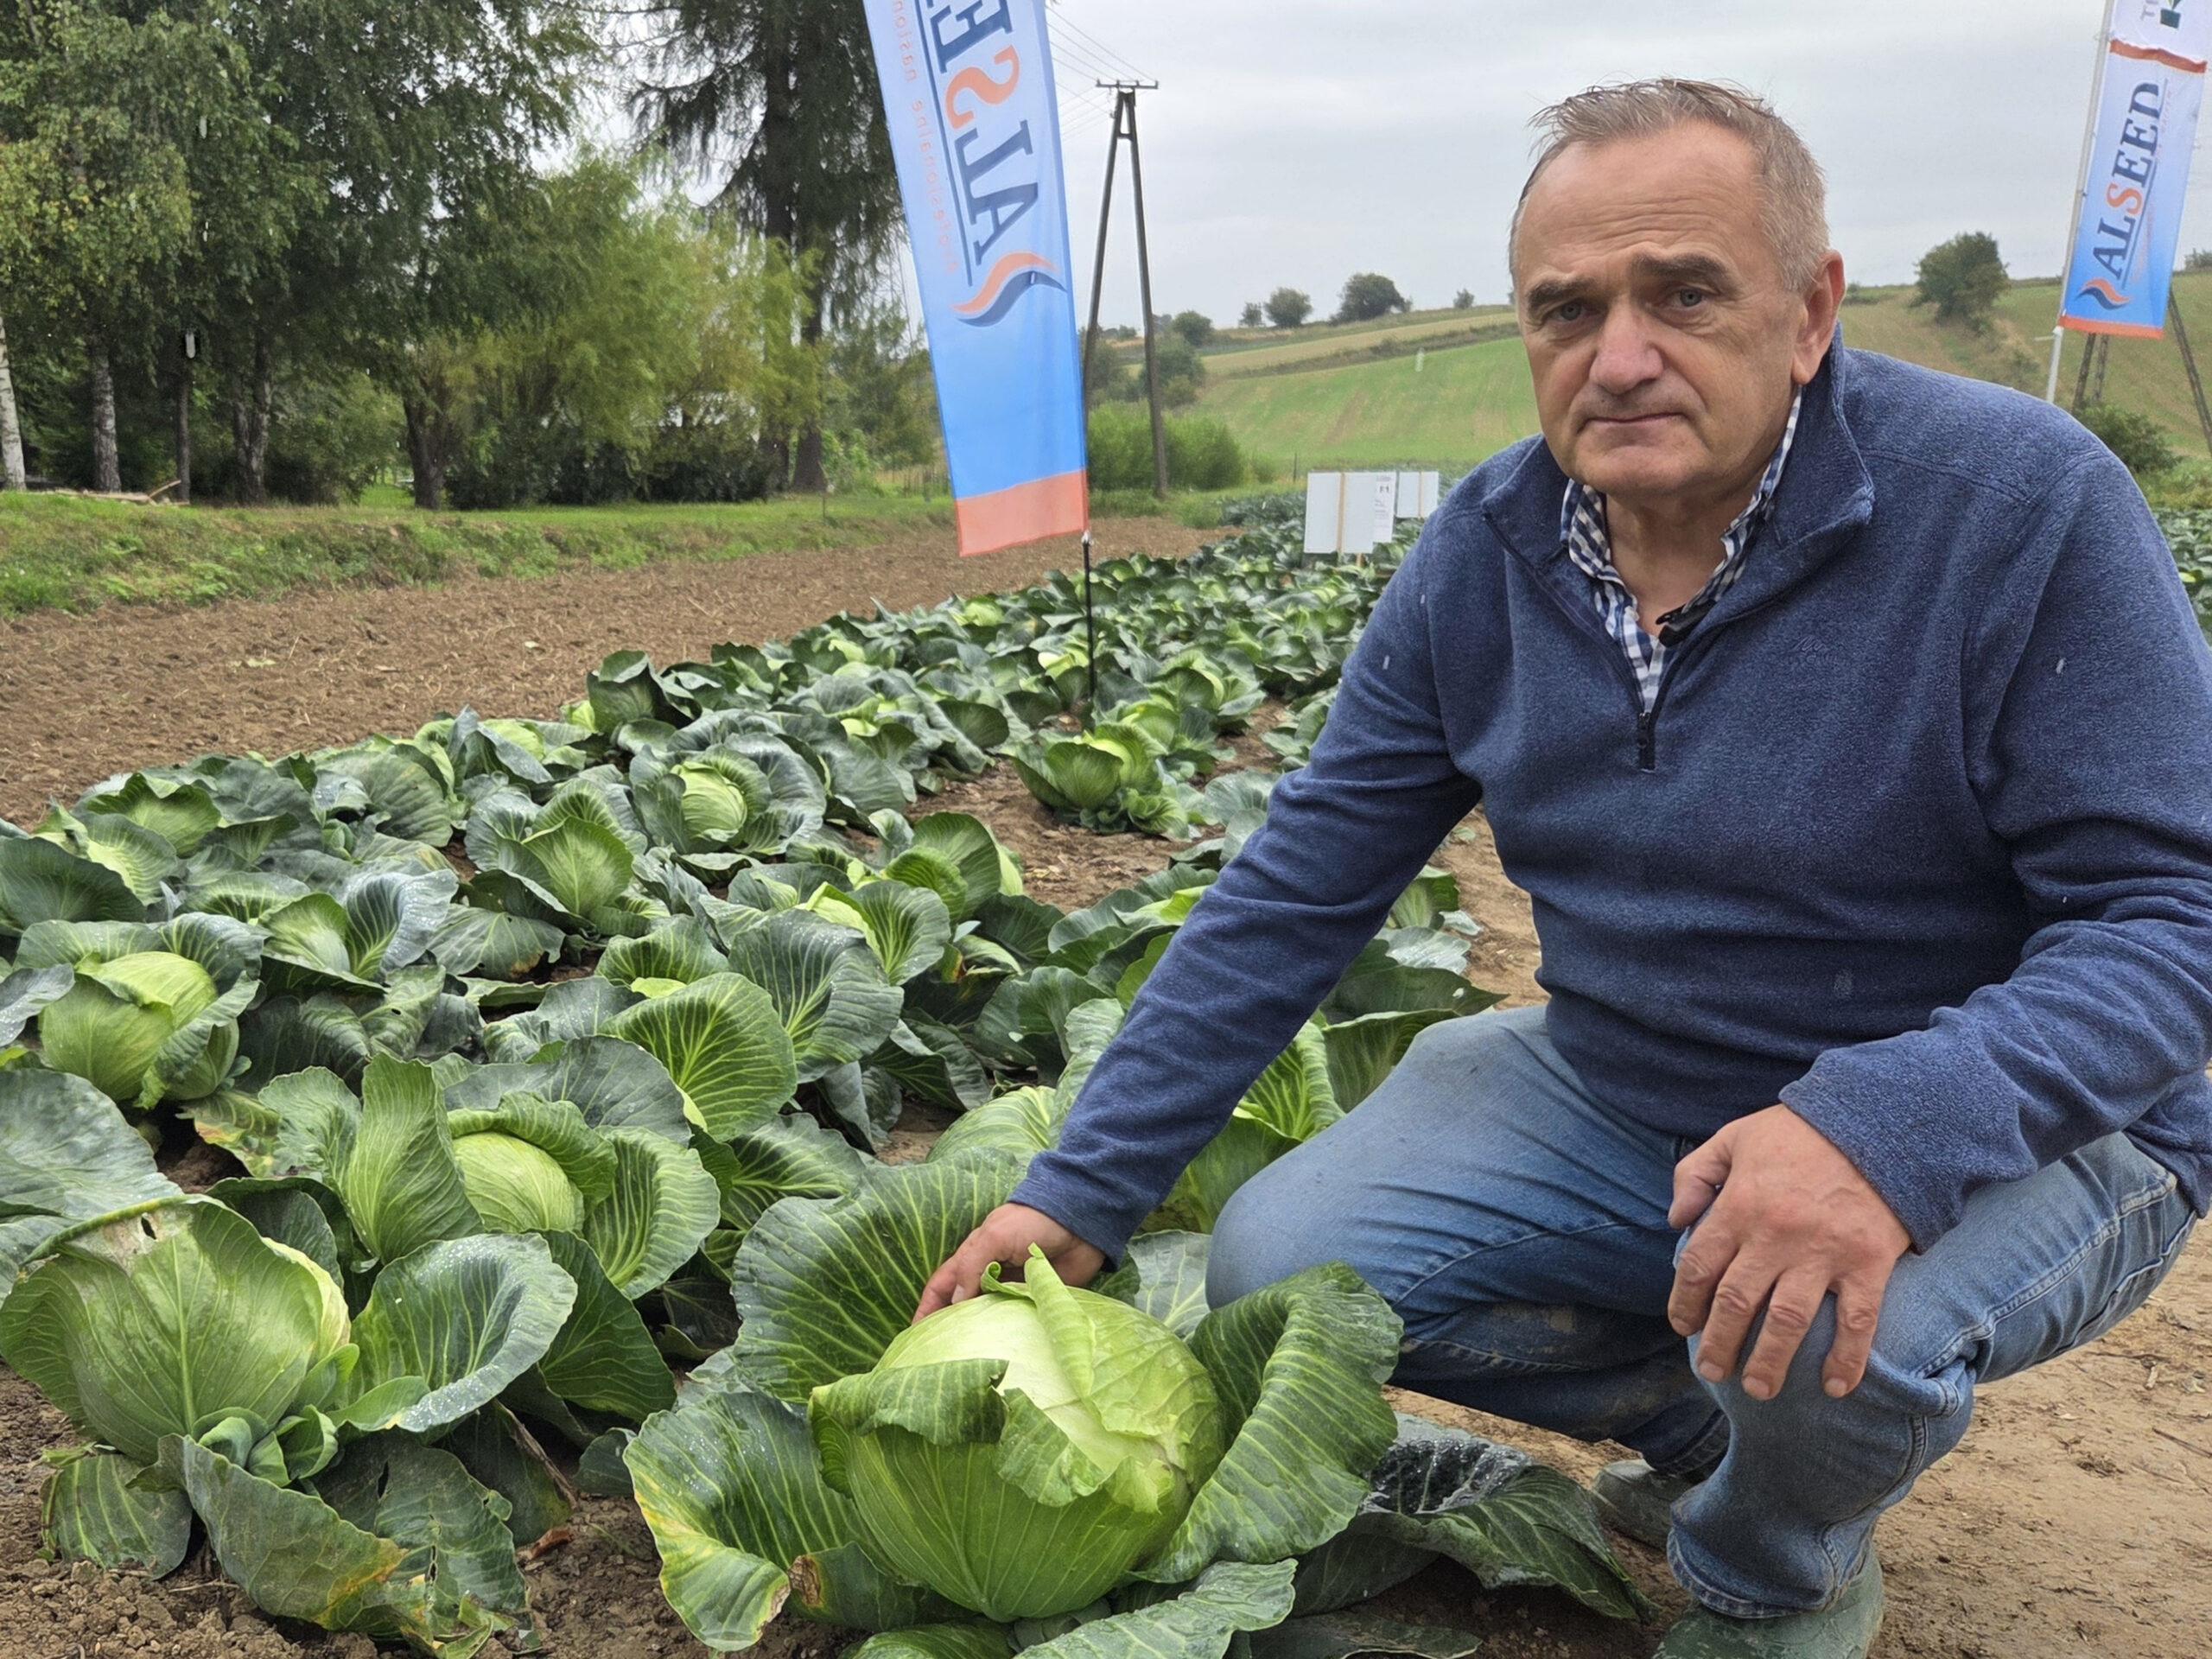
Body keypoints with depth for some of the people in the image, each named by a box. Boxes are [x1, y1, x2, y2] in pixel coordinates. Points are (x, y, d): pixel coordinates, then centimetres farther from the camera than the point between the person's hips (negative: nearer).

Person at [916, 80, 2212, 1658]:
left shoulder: (2017, 502, -20)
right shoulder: (1482, 557, -6)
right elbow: (1294, 893, -4)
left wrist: (1886, 1128, -41)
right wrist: (1081, 1189, -7)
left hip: (2009, 1127, -4)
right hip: (1612, 1100, 5)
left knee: (1829, 1322, -36)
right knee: (1274, 1267, -8)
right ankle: (1700, 1415, 17)